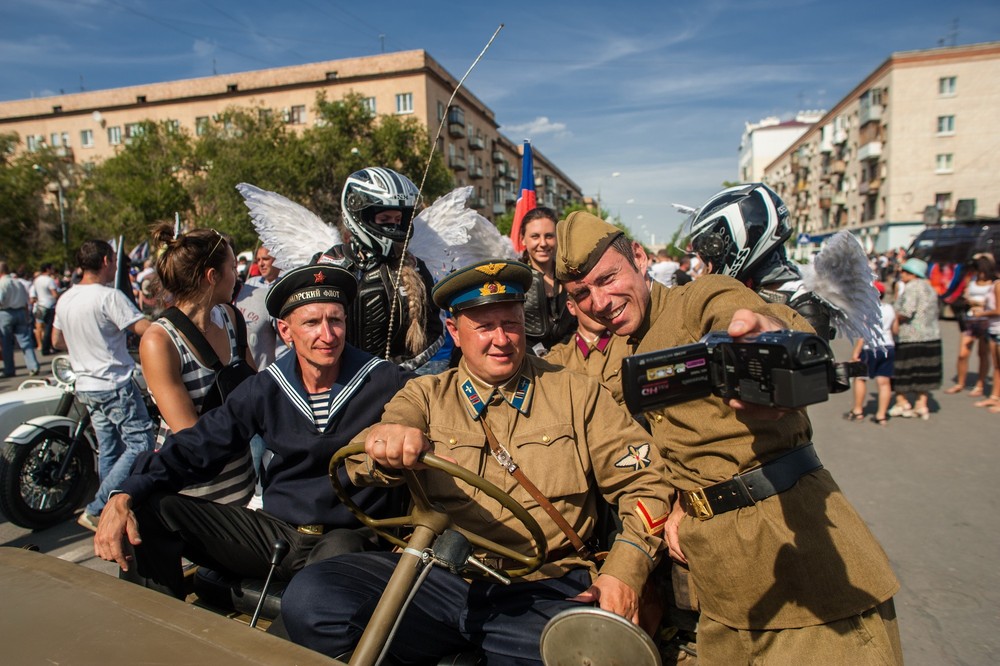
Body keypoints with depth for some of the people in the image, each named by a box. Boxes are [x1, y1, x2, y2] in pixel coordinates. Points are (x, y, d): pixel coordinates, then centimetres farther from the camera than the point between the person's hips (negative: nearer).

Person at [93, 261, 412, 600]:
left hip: (347, 536, -3)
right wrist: (125, 496, -14)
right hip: (275, 530, 4)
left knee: (339, 550, -40)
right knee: (147, 510, -7)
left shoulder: (385, 382, -7)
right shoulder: (264, 389, 2)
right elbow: (197, 446, 0)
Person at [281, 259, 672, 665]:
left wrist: (624, 571, -7)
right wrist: (386, 440, -31)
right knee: (309, 600, -23)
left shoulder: (576, 394, 10)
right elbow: (362, 460, -5)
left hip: (543, 587, 0)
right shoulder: (427, 395, 12)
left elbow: (643, 481, 9)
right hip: (436, 576, 1)